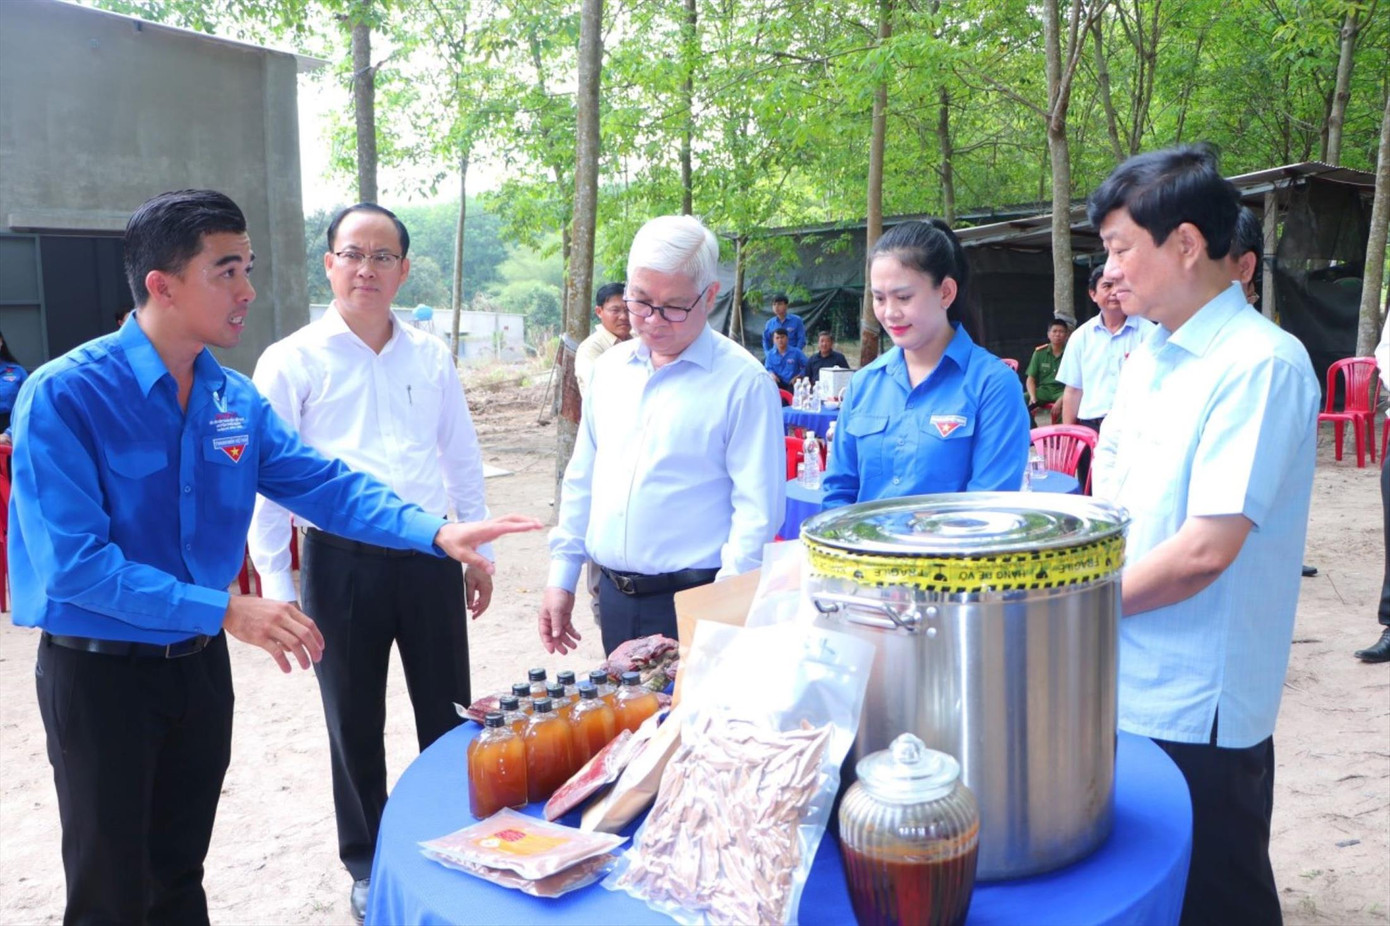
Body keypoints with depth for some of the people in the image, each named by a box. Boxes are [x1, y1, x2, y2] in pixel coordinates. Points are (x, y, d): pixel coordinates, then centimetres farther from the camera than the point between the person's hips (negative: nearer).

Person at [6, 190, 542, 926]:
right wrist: (225, 609, -30)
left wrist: (435, 532, -17)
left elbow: (323, 484, -2)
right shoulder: (64, 396, -20)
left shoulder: (235, 400, -1)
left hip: (199, 663, 5)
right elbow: (75, 561, -25)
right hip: (100, 670, -5)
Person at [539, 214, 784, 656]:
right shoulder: (609, 367, 9)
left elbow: (758, 510, -13)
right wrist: (561, 576, 13)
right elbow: (581, 482, 15)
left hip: (692, 603, -5)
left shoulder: (742, 381, -10)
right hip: (614, 597, 6)